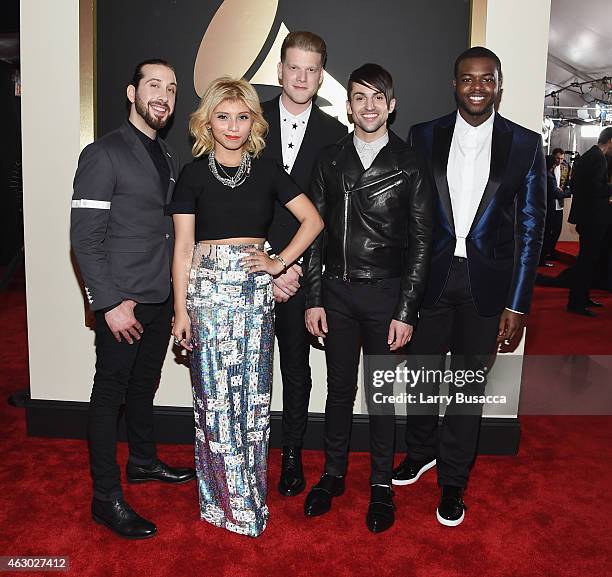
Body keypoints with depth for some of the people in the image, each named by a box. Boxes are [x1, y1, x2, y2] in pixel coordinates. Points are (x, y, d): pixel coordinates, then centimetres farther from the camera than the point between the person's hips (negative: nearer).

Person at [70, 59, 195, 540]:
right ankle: (107, 497, 17)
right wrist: (110, 302, -19)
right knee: (110, 393, 4)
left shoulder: (168, 157, 13)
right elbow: (85, 237, -15)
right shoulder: (104, 154, -11)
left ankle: (143, 461, 40)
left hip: (160, 299, 7)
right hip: (122, 302, -7)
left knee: (145, 385, 21)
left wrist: (176, 290, 10)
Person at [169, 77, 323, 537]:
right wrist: (181, 309, -3)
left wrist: (280, 263, -2)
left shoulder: (267, 171, 7)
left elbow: (313, 220, 8)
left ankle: (252, 490, 24)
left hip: (256, 288, 2)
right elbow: (183, 247, 1)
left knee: (253, 391, 6)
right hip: (209, 287, -1)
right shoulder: (194, 174, 2)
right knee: (215, 391, 3)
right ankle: (226, 497, 21)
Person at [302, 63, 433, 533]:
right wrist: (313, 298, 0)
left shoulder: (409, 165, -3)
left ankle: (382, 485, 26)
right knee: (340, 389, 13)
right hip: (338, 292, 2)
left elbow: (420, 242, -3)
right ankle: (334, 474, 31)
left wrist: (406, 312, -8)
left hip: (387, 294, -2)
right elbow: (316, 231, 5)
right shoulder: (330, 160, 5)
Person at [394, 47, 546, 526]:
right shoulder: (424, 137, 1)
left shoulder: (525, 144, -1)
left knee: (468, 384, 11)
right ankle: (421, 451, 41)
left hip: (486, 284, -1)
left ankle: (453, 482, 30)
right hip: (431, 277, 1)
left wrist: (517, 304, -4)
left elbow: (531, 228, 0)